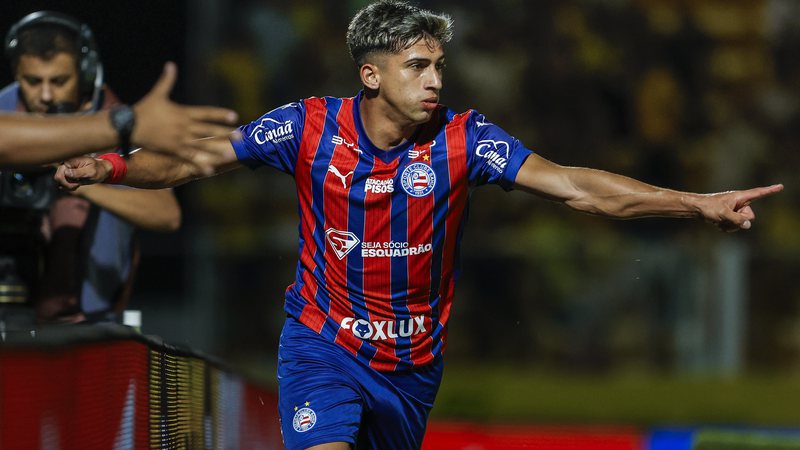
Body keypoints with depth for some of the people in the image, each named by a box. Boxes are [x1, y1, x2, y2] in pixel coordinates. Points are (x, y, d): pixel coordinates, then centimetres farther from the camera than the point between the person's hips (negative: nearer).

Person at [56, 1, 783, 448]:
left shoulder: (462, 139, -14)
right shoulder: (311, 127, -13)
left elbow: (573, 186, -19)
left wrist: (695, 204, -28)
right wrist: (108, 168, -21)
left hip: (413, 361, 3)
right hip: (323, 343, -2)